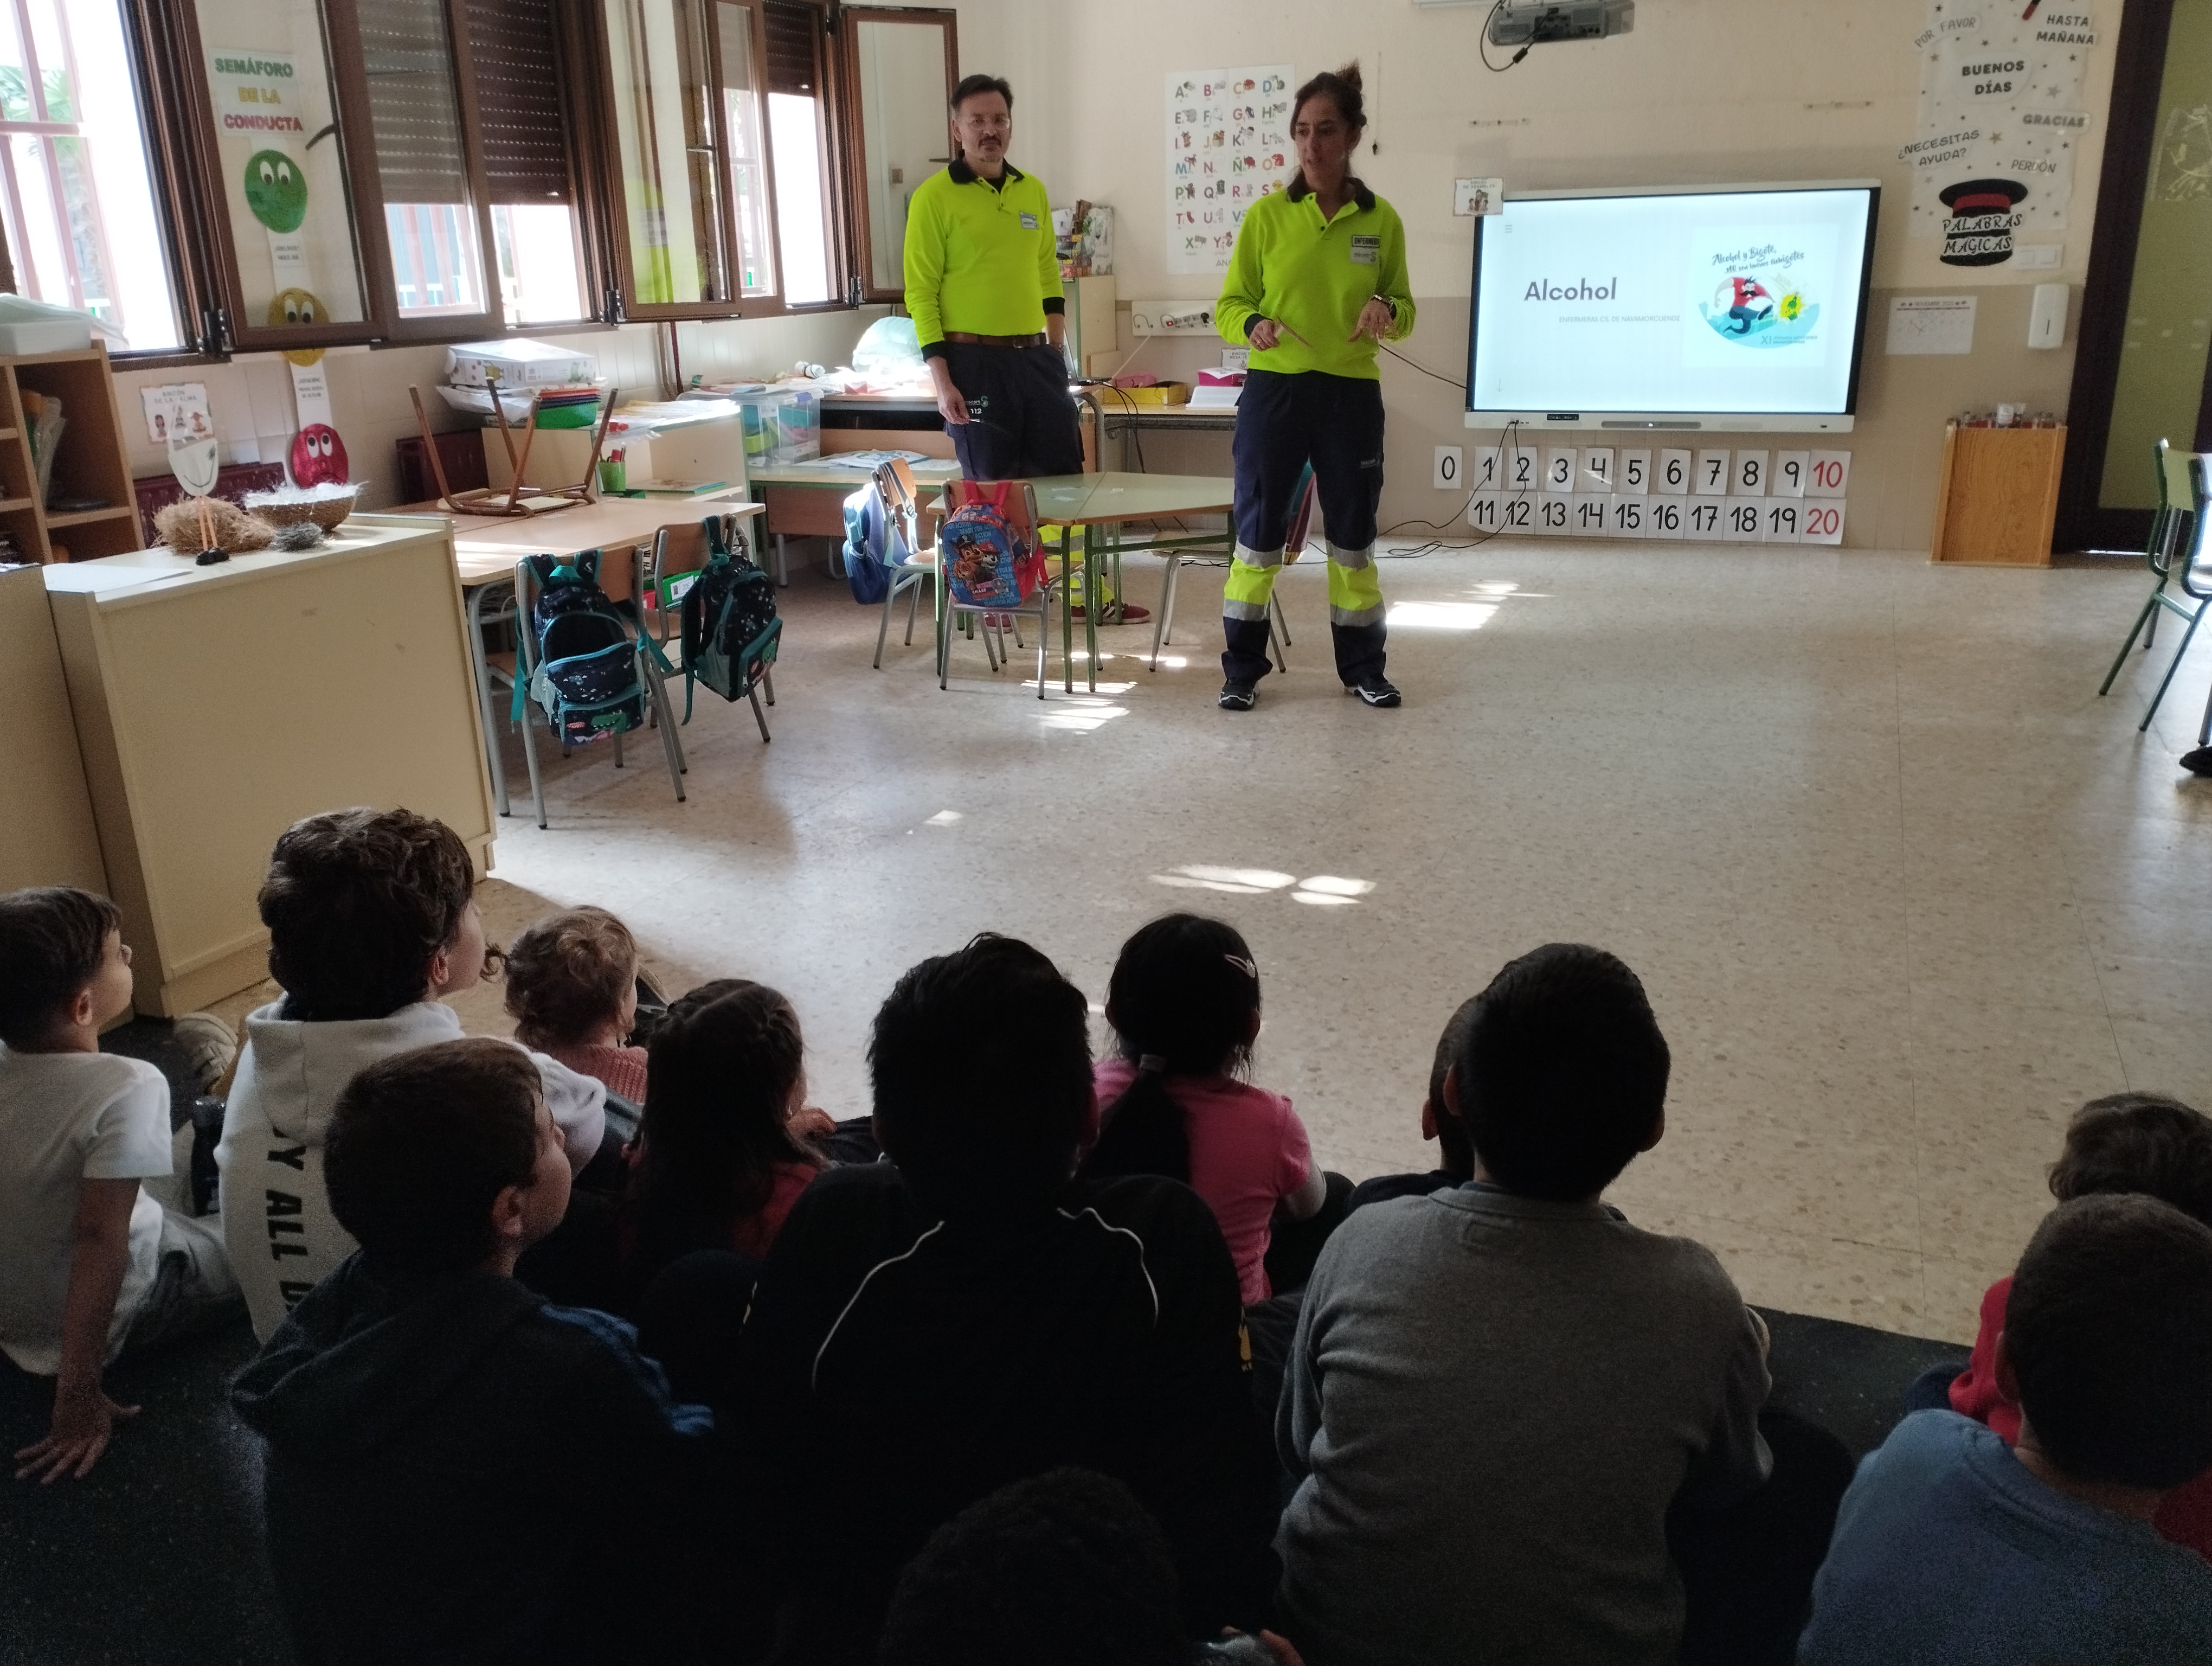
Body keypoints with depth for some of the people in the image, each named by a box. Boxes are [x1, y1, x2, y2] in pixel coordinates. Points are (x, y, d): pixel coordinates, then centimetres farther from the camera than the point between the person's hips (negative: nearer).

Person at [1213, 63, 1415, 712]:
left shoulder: (1381, 220, 4)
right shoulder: (1266, 215, 0)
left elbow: (1405, 312, 10)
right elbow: (1228, 306, 2)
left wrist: (1389, 312, -13)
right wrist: (1253, 327, -20)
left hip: (1352, 396, 1)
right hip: (1274, 392, -1)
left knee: (1353, 533, 8)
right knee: (1258, 531, 1)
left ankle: (1363, 667, 22)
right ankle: (1242, 668, 13)